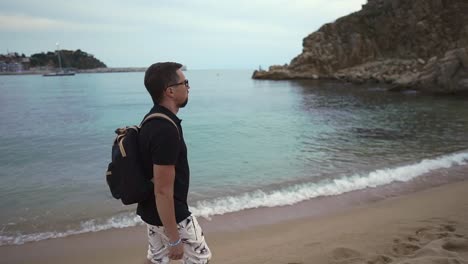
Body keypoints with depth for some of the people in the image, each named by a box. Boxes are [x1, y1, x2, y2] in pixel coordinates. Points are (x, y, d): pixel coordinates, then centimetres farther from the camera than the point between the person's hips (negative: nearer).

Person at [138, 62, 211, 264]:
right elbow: (163, 191, -27)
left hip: (151, 210, 9)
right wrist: (174, 240, -20)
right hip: (171, 215, -9)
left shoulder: (152, 120, 2)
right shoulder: (166, 130, -29)